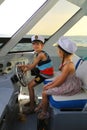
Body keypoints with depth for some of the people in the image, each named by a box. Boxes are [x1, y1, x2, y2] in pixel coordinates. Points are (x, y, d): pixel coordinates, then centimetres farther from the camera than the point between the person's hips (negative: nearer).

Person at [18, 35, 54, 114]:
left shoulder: (41, 54, -22)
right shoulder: (39, 54, 8)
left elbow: (32, 66, -15)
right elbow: (34, 65, 15)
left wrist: (25, 69, 1)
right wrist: (24, 66, 9)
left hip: (46, 75, -9)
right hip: (43, 73, 9)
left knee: (30, 85, -6)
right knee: (31, 83, 17)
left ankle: (32, 107, 3)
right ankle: (32, 101, 31)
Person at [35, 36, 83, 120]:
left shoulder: (68, 65, -32)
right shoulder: (66, 60, -3)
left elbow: (60, 81, -24)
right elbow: (61, 75, 6)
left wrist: (50, 87, -8)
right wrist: (51, 84, 5)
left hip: (69, 87, -9)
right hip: (66, 82, 9)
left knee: (45, 93, -5)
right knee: (45, 87, 14)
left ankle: (44, 113, 18)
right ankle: (41, 105, 34)